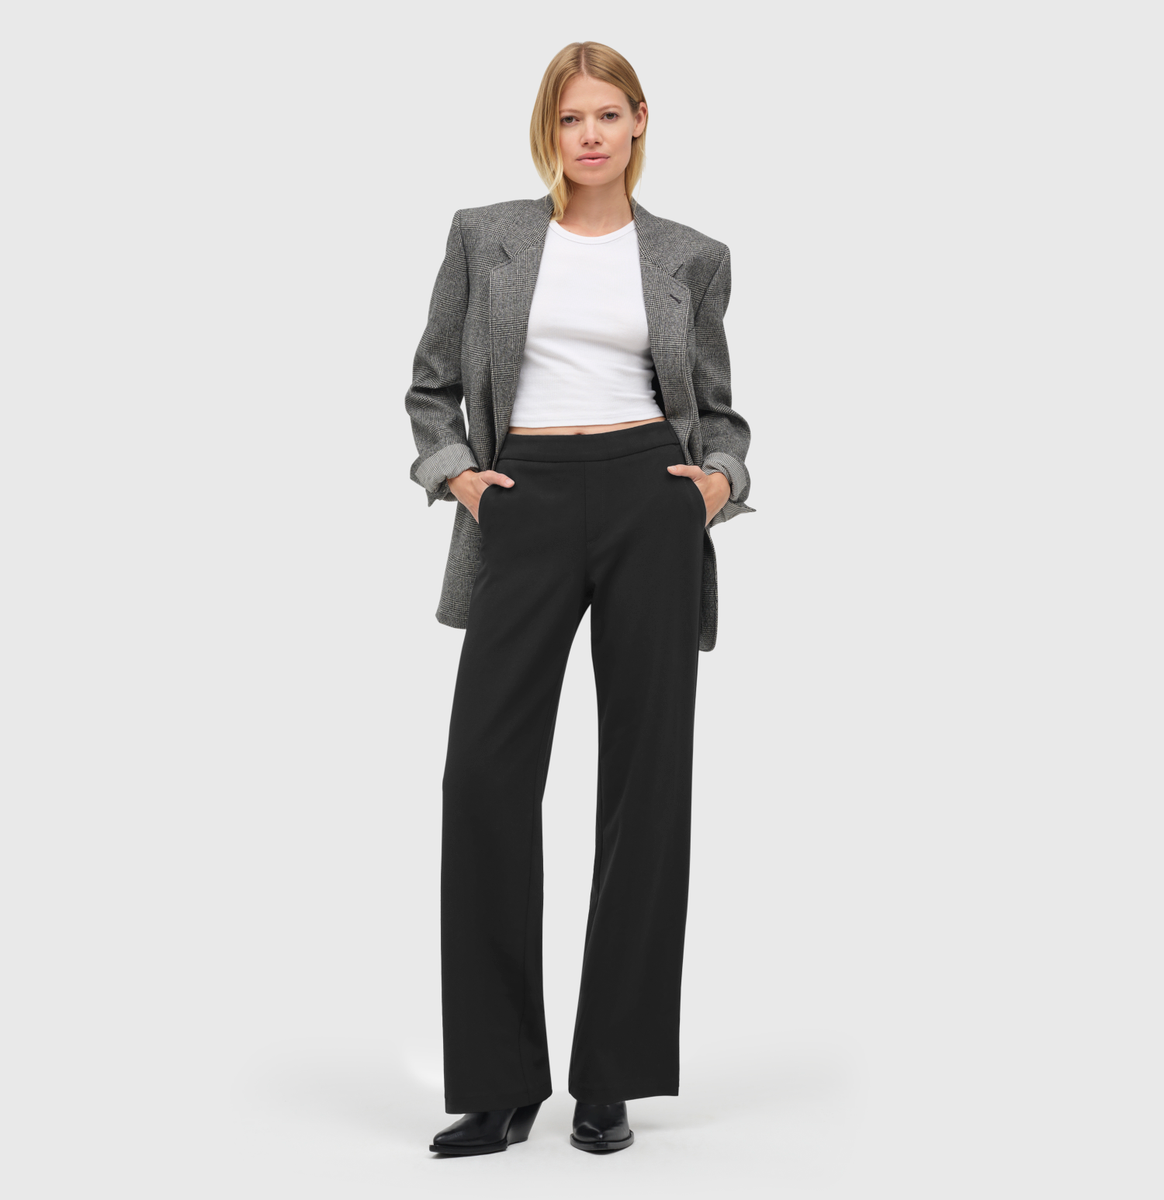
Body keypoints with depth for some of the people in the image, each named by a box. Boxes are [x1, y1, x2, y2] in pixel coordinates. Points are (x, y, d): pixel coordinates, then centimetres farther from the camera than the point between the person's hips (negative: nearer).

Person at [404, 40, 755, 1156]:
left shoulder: (691, 257, 10)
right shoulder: (485, 235, 9)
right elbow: (431, 385, 14)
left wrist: (723, 476, -3)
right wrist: (452, 470, -4)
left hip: (651, 507, 1)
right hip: (528, 509, 0)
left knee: (647, 779, 1)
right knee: (484, 772, -9)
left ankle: (612, 1081, 12)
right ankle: (500, 1084, 3)